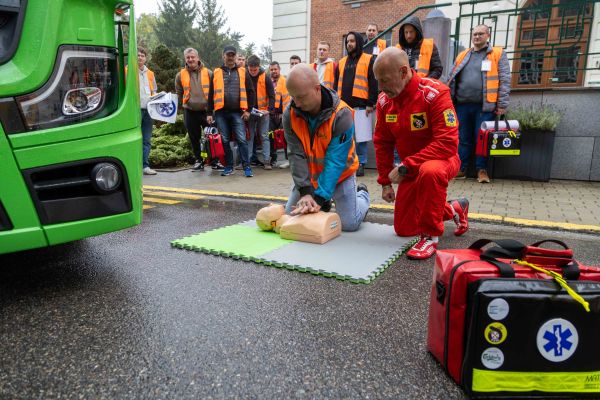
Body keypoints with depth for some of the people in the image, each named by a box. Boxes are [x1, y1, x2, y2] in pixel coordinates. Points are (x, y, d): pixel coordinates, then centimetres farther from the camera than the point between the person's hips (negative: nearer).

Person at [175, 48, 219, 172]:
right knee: (194, 138, 8)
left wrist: (211, 110, 3)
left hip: (206, 110, -1)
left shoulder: (208, 73, 2)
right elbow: (179, 93, 16)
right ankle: (199, 161, 20)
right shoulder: (180, 75, 5)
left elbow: (214, 92, 6)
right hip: (190, 112, 2)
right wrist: (184, 104, 9)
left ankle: (215, 161, 10)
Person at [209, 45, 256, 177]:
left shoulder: (243, 72, 8)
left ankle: (246, 167, -1)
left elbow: (250, 91, 6)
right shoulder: (216, 73, 9)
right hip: (221, 112, 2)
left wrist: (248, 109, -1)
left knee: (242, 140, -6)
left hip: (237, 112, -1)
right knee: (225, 141, 5)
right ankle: (229, 167, 15)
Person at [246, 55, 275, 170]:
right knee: (249, 136, 7)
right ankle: (248, 159, 13)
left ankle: (267, 161, 3)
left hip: (263, 112, -1)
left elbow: (271, 95, -3)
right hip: (248, 112, 2)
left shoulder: (265, 78, -5)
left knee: (264, 136, 1)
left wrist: (269, 109, -16)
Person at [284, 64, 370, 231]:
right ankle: (325, 203, 32)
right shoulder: (289, 114, -17)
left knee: (349, 223, -10)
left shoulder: (341, 114, -28)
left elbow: (335, 160, -30)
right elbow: (296, 155, -19)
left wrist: (319, 198, -36)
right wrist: (305, 191, -31)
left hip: (340, 174, -3)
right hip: (309, 175, 4)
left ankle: (362, 195, 24)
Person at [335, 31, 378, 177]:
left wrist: (371, 103, -10)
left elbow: (373, 83, -3)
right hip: (343, 105, 5)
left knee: (361, 137, -1)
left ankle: (361, 164, 8)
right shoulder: (341, 62, 18)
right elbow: (337, 84, 19)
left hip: (361, 106, -4)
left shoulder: (369, 60, 3)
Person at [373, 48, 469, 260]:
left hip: (441, 160, -6)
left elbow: (447, 143, -29)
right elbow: (382, 143, 3)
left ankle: (430, 236, -21)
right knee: (403, 229, 10)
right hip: (410, 169, 6)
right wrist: (385, 182, 2)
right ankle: (455, 209, 33)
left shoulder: (434, 94, -25)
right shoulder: (384, 100, -6)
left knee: (430, 171, -44)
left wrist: (405, 166, -30)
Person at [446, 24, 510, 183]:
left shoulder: (498, 54, 7)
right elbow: (451, 79, 19)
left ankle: (482, 170, 8)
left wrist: (502, 104, -9)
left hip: (484, 106, -3)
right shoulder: (462, 56, 18)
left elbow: (504, 80, 0)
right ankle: (460, 168, 13)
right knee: (462, 139, 5)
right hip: (462, 105, 3)